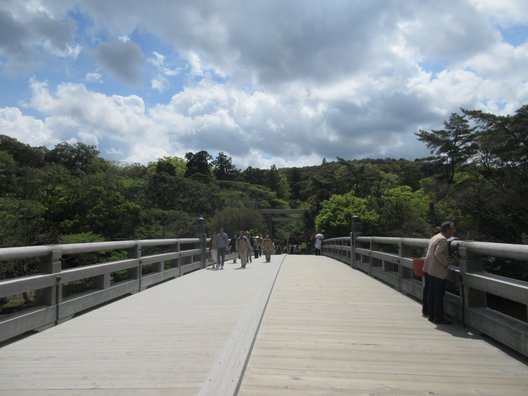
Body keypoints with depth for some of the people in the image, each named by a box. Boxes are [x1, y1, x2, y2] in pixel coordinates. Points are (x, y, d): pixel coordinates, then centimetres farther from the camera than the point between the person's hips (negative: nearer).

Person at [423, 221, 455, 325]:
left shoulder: (435, 237, 16)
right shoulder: (442, 239, -15)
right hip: (438, 271, -10)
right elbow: (438, 254, -24)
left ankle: (431, 314, 21)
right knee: (439, 294, -3)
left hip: (429, 269, 10)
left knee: (431, 292, 14)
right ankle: (438, 317, 3)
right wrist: (447, 263, -14)